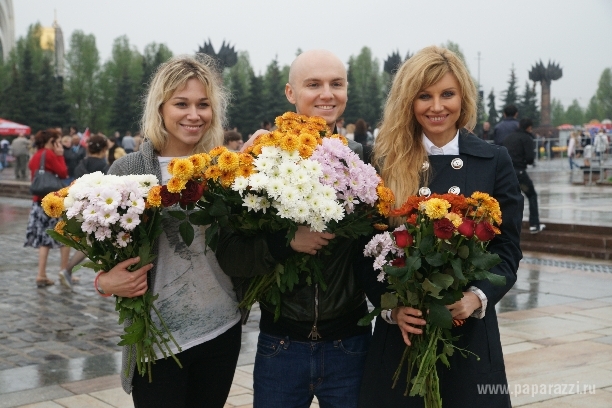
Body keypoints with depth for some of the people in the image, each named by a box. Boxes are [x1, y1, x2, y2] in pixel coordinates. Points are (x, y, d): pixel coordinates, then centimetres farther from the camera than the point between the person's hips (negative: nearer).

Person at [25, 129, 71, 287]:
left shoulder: (35, 156, 13)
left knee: (45, 239, 10)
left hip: (38, 201, 8)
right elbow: (63, 173, -12)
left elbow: (35, 179, 15)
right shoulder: (49, 154, -12)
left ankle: (41, 275, 6)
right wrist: (60, 155, -5)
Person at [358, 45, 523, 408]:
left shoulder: (494, 161, 2)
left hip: (469, 331, 0)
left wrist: (478, 297, -16)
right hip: (400, 330, 0)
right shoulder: (386, 162, 1)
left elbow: (508, 248, 1)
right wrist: (391, 305, -15)